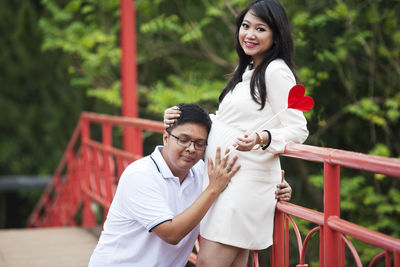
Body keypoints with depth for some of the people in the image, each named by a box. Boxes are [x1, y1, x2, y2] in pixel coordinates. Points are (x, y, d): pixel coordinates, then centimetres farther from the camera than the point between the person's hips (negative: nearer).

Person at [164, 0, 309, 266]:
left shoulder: (277, 71, -9)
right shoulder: (245, 71, 19)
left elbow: (298, 130, -13)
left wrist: (261, 139, -30)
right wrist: (183, 119, 12)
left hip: (247, 180, -9)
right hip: (222, 176, 9)